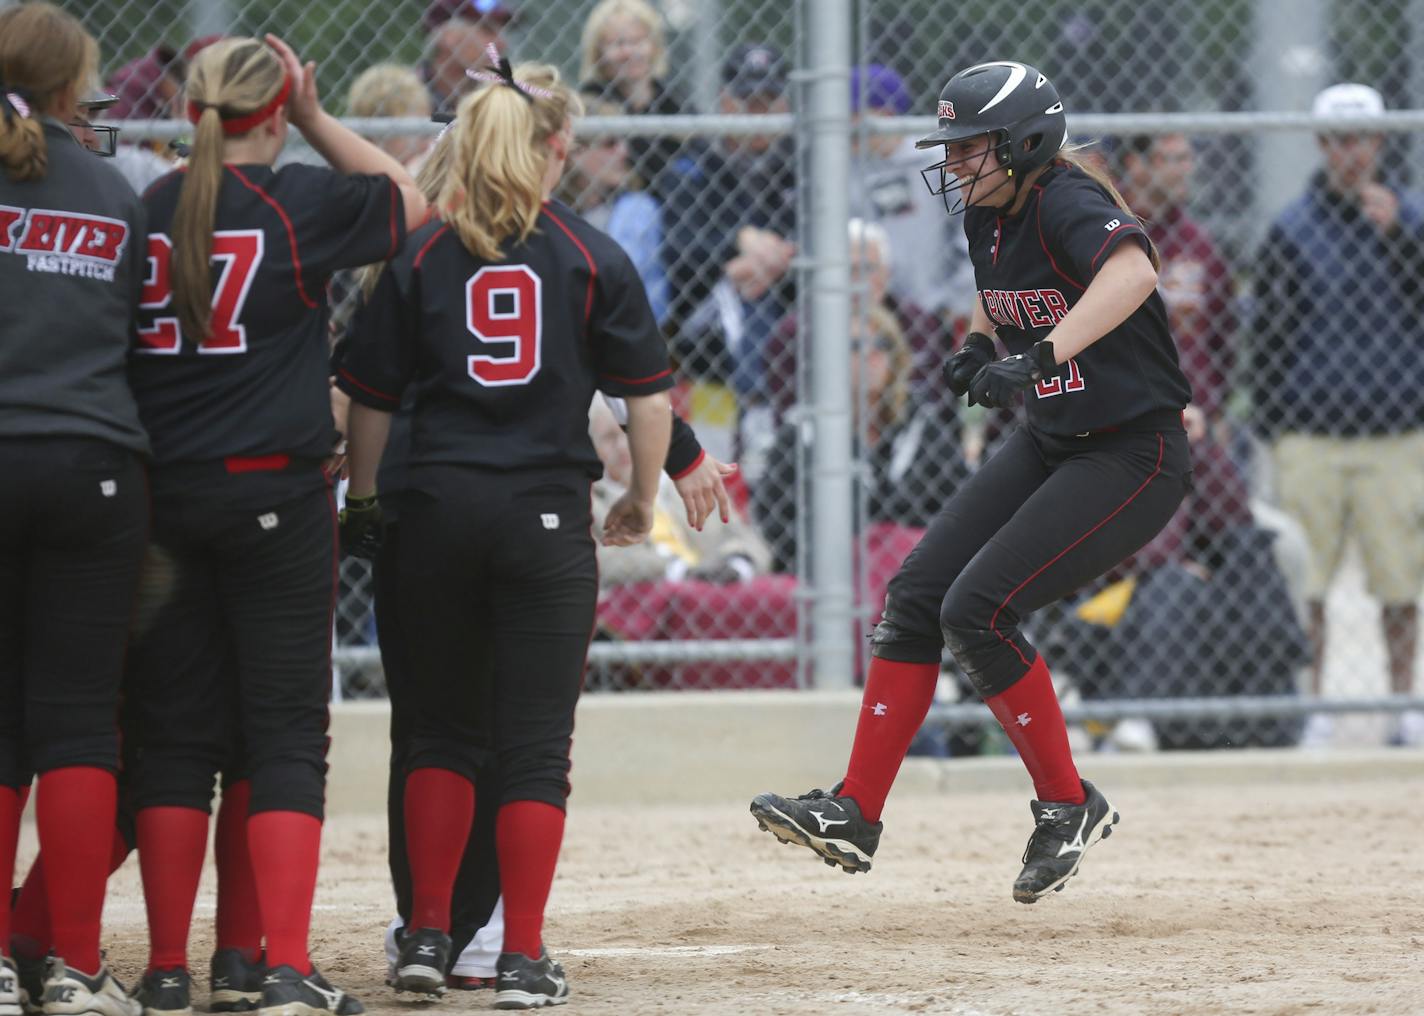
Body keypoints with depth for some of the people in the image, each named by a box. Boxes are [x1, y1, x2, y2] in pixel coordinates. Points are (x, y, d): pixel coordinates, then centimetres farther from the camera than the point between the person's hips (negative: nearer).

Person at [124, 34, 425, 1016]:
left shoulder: (147, 209, 2)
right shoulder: (301, 204, -7)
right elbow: (407, 198, 11)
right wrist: (318, 119, 11)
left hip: (159, 491, 3)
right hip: (273, 493, -3)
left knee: (173, 735, 8)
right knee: (286, 737, 1)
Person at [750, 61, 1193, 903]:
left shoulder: (1067, 205, -22)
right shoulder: (988, 217, 5)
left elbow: (1134, 271, -44)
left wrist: (1041, 356, -54)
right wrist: (980, 346, 6)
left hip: (1135, 456, -9)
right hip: (1051, 446, 9)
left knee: (977, 608, -18)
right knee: (918, 591, 2)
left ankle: (1070, 806, -1)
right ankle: (856, 814, 5)